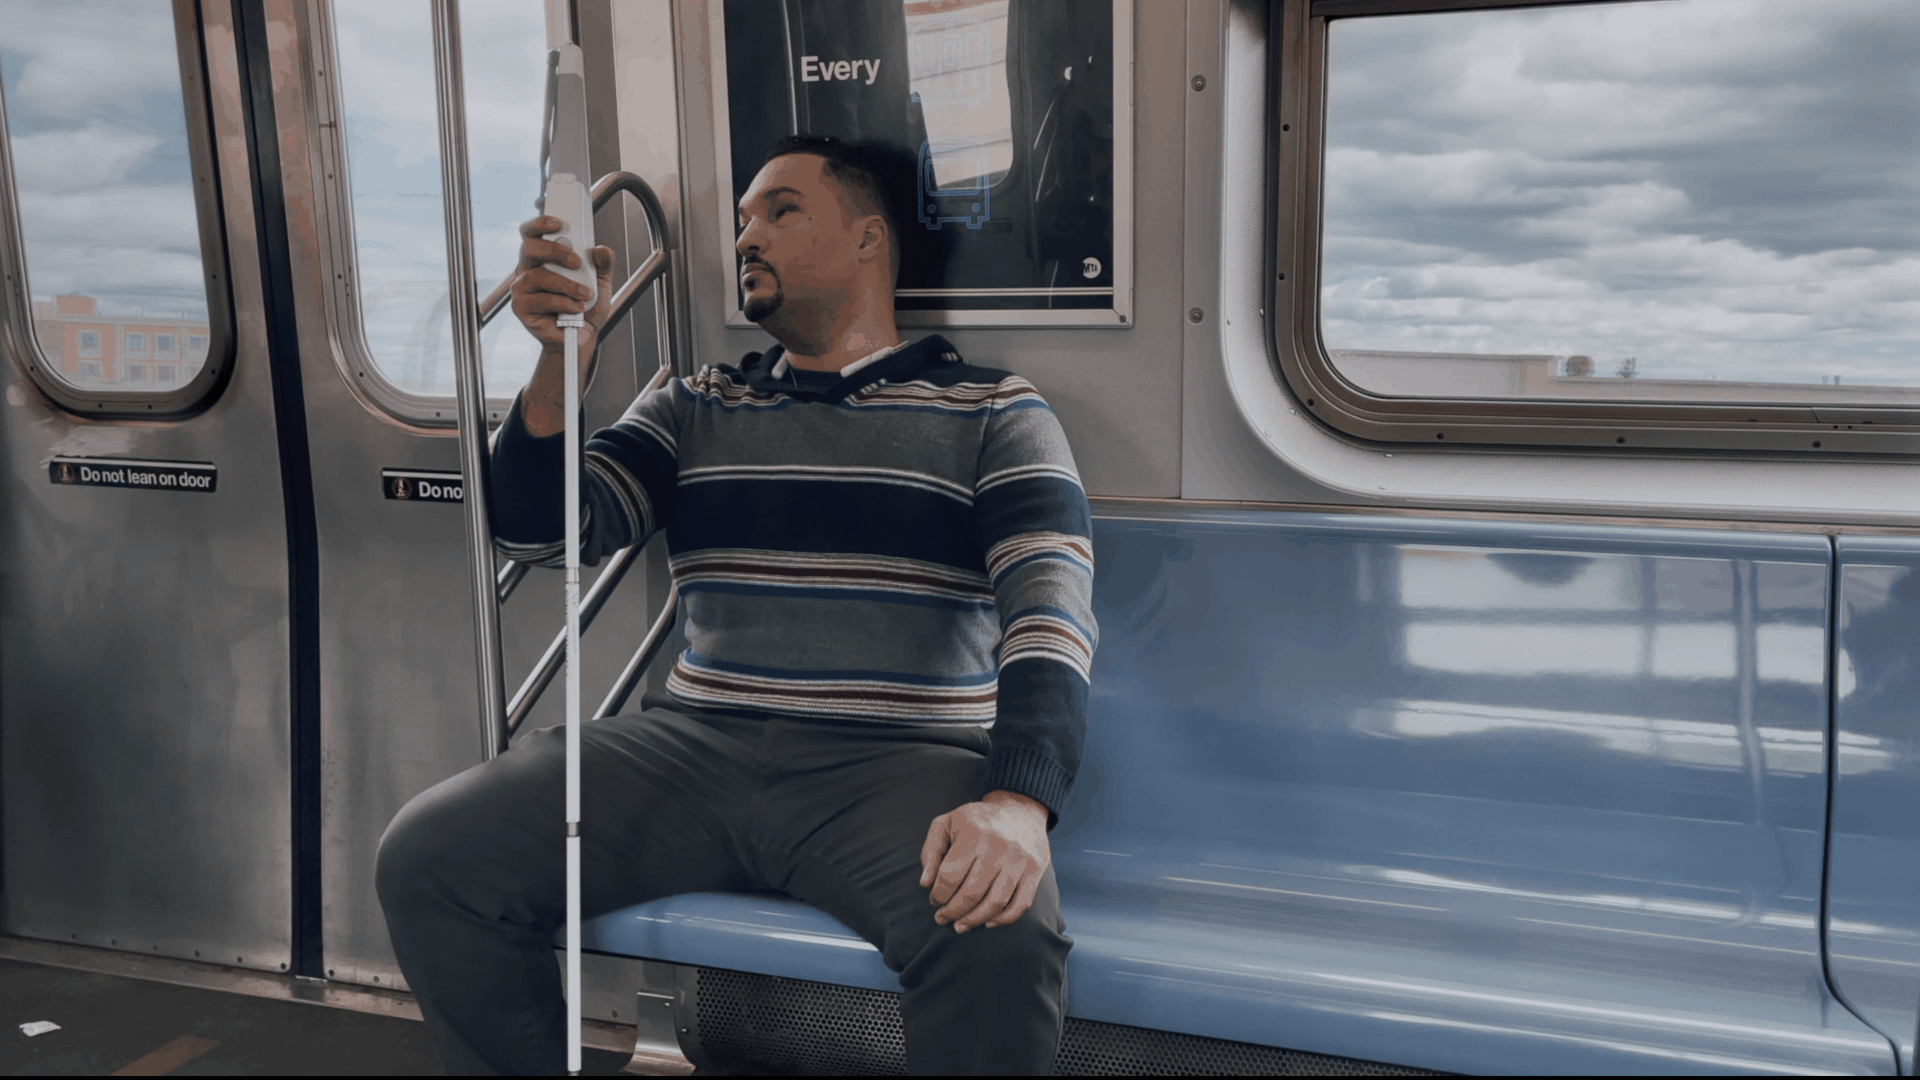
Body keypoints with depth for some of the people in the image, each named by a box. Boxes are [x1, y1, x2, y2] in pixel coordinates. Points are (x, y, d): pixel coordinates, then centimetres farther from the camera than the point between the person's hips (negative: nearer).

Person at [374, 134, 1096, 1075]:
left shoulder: (992, 414, 8)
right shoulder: (693, 408, 20)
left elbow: (1050, 606, -6)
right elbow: (541, 533, 10)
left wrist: (1018, 802, -25)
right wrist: (560, 361, -8)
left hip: (900, 761, -3)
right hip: (693, 744, 4)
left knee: (1001, 938, -34)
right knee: (425, 857, -14)